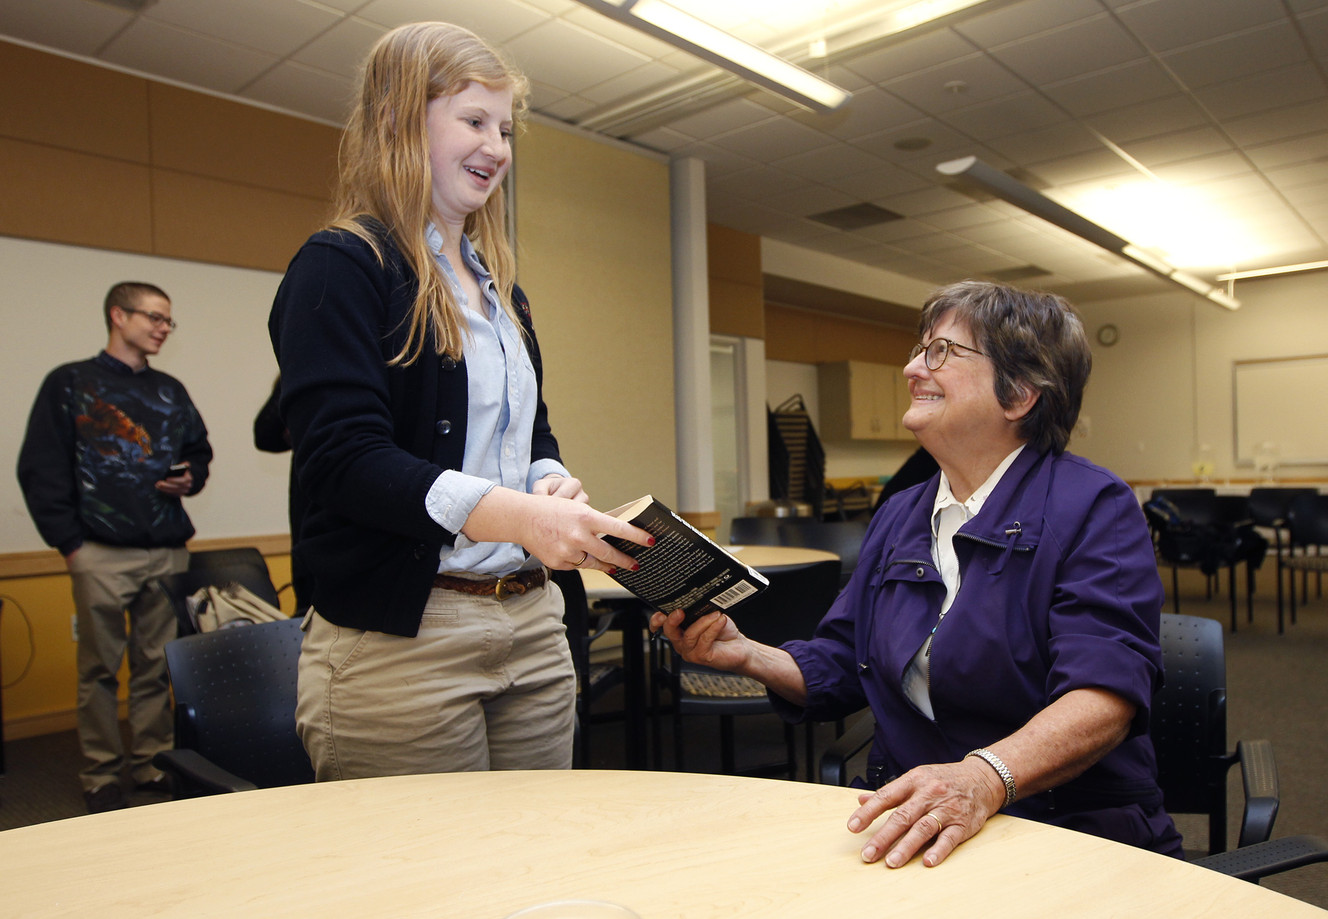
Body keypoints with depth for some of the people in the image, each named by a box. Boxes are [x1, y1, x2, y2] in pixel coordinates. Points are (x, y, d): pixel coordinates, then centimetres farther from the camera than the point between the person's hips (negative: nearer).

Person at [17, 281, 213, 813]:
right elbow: (39, 471, -1)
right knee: (100, 669, 4)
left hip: (169, 553, 4)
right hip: (101, 555, -3)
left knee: (158, 666, 7)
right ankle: (101, 774, 15)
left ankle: (153, 763, 18)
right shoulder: (70, 385, 4)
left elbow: (199, 450, 25)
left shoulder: (171, 392, 16)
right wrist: (69, 544, -7)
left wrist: (192, 479, 1)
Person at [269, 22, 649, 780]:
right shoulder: (342, 268, -7)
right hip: (401, 637, -7)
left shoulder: (499, 285, 17)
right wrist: (512, 514, -29)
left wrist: (554, 486, -4)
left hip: (531, 626, 8)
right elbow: (345, 457, -17)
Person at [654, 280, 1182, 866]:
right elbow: (840, 669, 14)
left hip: (1070, 835, -4)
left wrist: (985, 778, -38)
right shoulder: (896, 519, 12)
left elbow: (1105, 692, -21)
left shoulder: (1094, 509, -7)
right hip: (904, 828, 4)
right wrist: (746, 655, -5)